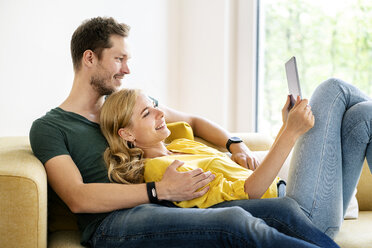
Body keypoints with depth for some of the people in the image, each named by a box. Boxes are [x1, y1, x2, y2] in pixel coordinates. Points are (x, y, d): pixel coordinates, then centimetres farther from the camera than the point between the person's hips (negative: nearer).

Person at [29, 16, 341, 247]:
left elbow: (193, 121, 36)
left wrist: (235, 144, 16)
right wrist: (161, 190, -13)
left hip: (166, 213, 6)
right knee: (234, 221, -32)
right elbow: (78, 198, -8)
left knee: (285, 209, -15)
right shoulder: (48, 127, 7)